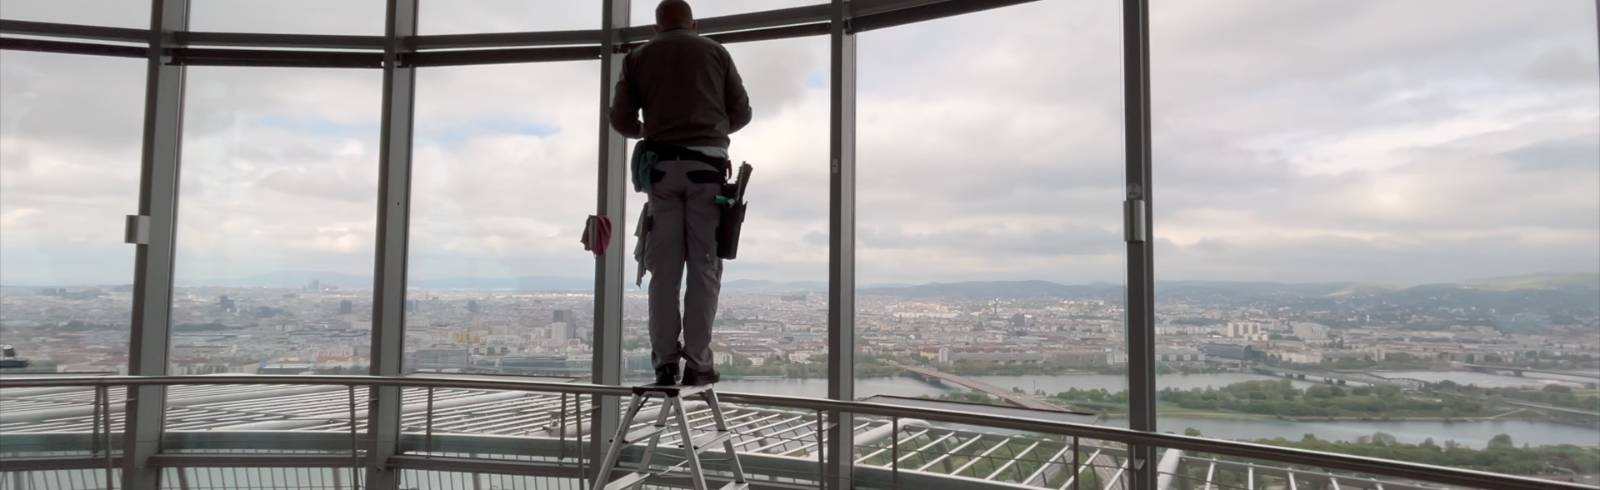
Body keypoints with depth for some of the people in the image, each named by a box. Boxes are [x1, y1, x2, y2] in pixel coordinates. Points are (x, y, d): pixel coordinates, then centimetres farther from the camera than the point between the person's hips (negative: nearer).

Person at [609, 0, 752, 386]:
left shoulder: (638, 57, 14)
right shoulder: (715, 52, 14)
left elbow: (620, 120, 7)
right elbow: (741, 113, 13)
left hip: (661, 166, 1)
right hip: (707, 166, -1)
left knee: (664, 269, 2)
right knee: (704, 267, -1)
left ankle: (665, 363, -2)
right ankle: (697, 363, -5)